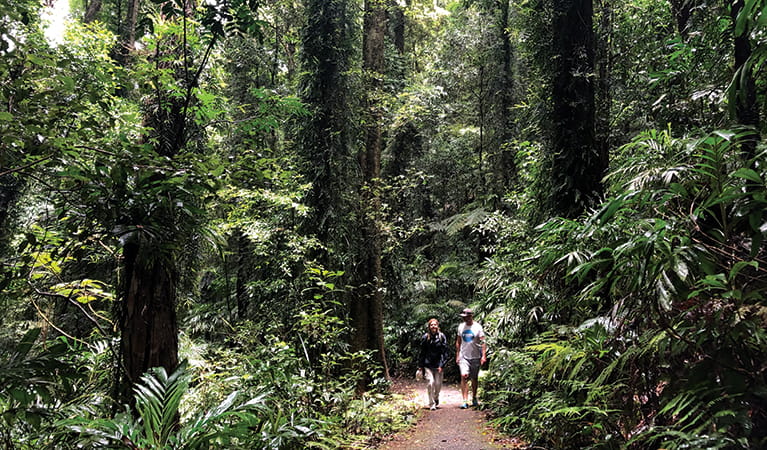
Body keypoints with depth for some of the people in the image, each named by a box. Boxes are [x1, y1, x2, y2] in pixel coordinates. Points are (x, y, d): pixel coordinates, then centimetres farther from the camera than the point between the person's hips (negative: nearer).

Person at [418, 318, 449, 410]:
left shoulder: (442, 337, -1)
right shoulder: (425, 337, -1)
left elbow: (444, 352, 0)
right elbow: (422, 352, 5)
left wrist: (442, 365, -6)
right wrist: (420, 366, 5)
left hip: (438, 365, 1)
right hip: (428, 365, -1)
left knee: (438, 384, 5)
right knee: (430, 383, -8)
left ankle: (436, 398, 36)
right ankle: (432, 404, 4)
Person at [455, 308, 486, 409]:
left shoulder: (478, 327, -4)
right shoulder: (461, 326, 6)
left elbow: (483, 342, -7)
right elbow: (458, 342, 13)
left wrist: (483, 355, -16)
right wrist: (457, 356, 10)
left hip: (475, 357, -1)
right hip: (464, 356, 1)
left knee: (474, 378, 10)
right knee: (464, 376, -14)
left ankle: (474, 398, 30)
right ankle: (465, 401, -14)